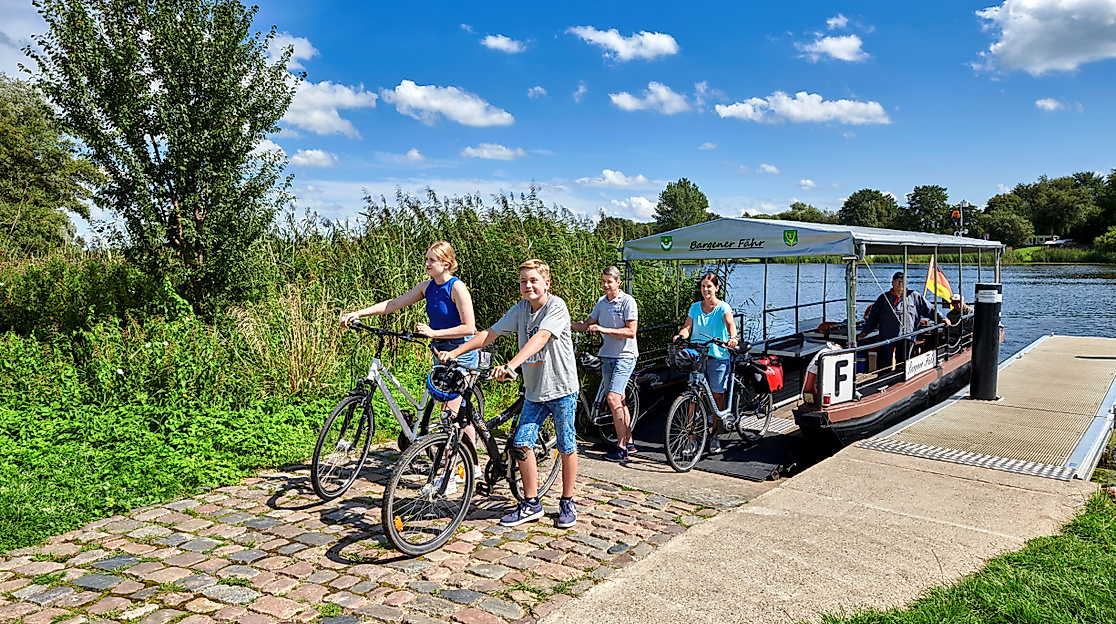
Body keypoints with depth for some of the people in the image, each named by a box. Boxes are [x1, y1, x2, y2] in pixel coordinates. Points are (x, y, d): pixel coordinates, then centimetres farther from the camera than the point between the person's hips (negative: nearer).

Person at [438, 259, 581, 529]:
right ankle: (531, 504, 15)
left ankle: (567, 502, 23)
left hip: (561, 388, -5)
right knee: (521, 444, 0)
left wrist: (510, 365, -45)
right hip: (534, 391, 5)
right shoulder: (520, 309, 3)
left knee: (566, 447, 5)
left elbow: (540, 338, -32)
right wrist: (454, 352, -13)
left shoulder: (556, 306, -16)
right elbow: (490, 333, -1)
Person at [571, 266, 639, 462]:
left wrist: (604, 329, -23)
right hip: (606, 356, 7)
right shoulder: (601, 302, 10)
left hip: (624, 357, -7)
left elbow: (631, 332, -17)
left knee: (613, 398, -16)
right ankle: (629, 441, 23)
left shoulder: (628, 301, -10)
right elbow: (588, 324, 18)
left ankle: (621, 447, -9)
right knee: (619, 400, 12)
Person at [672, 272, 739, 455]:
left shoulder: (723, 307, -2)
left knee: (717, 394, 4)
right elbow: (688, 326, -1)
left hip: (718, 356, -2)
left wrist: (732, 337, -41)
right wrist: (681, 335, -24)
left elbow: (730, 323, -20)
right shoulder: (695, 307, 9)